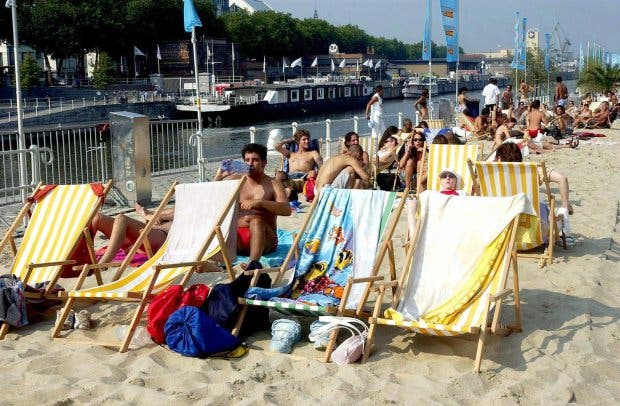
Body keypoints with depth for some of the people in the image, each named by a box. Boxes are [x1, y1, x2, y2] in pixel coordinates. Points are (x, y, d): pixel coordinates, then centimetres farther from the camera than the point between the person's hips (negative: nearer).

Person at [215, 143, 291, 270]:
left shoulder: (273, 184, 5)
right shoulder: (235, 179, 15)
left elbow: (287, 210, -12)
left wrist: (259, 202, -25)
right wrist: (219, 177, -5)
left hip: (264, 238, -3)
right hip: (236, 237, 3)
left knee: (256, 220, -35)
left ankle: (253, 262, -59)